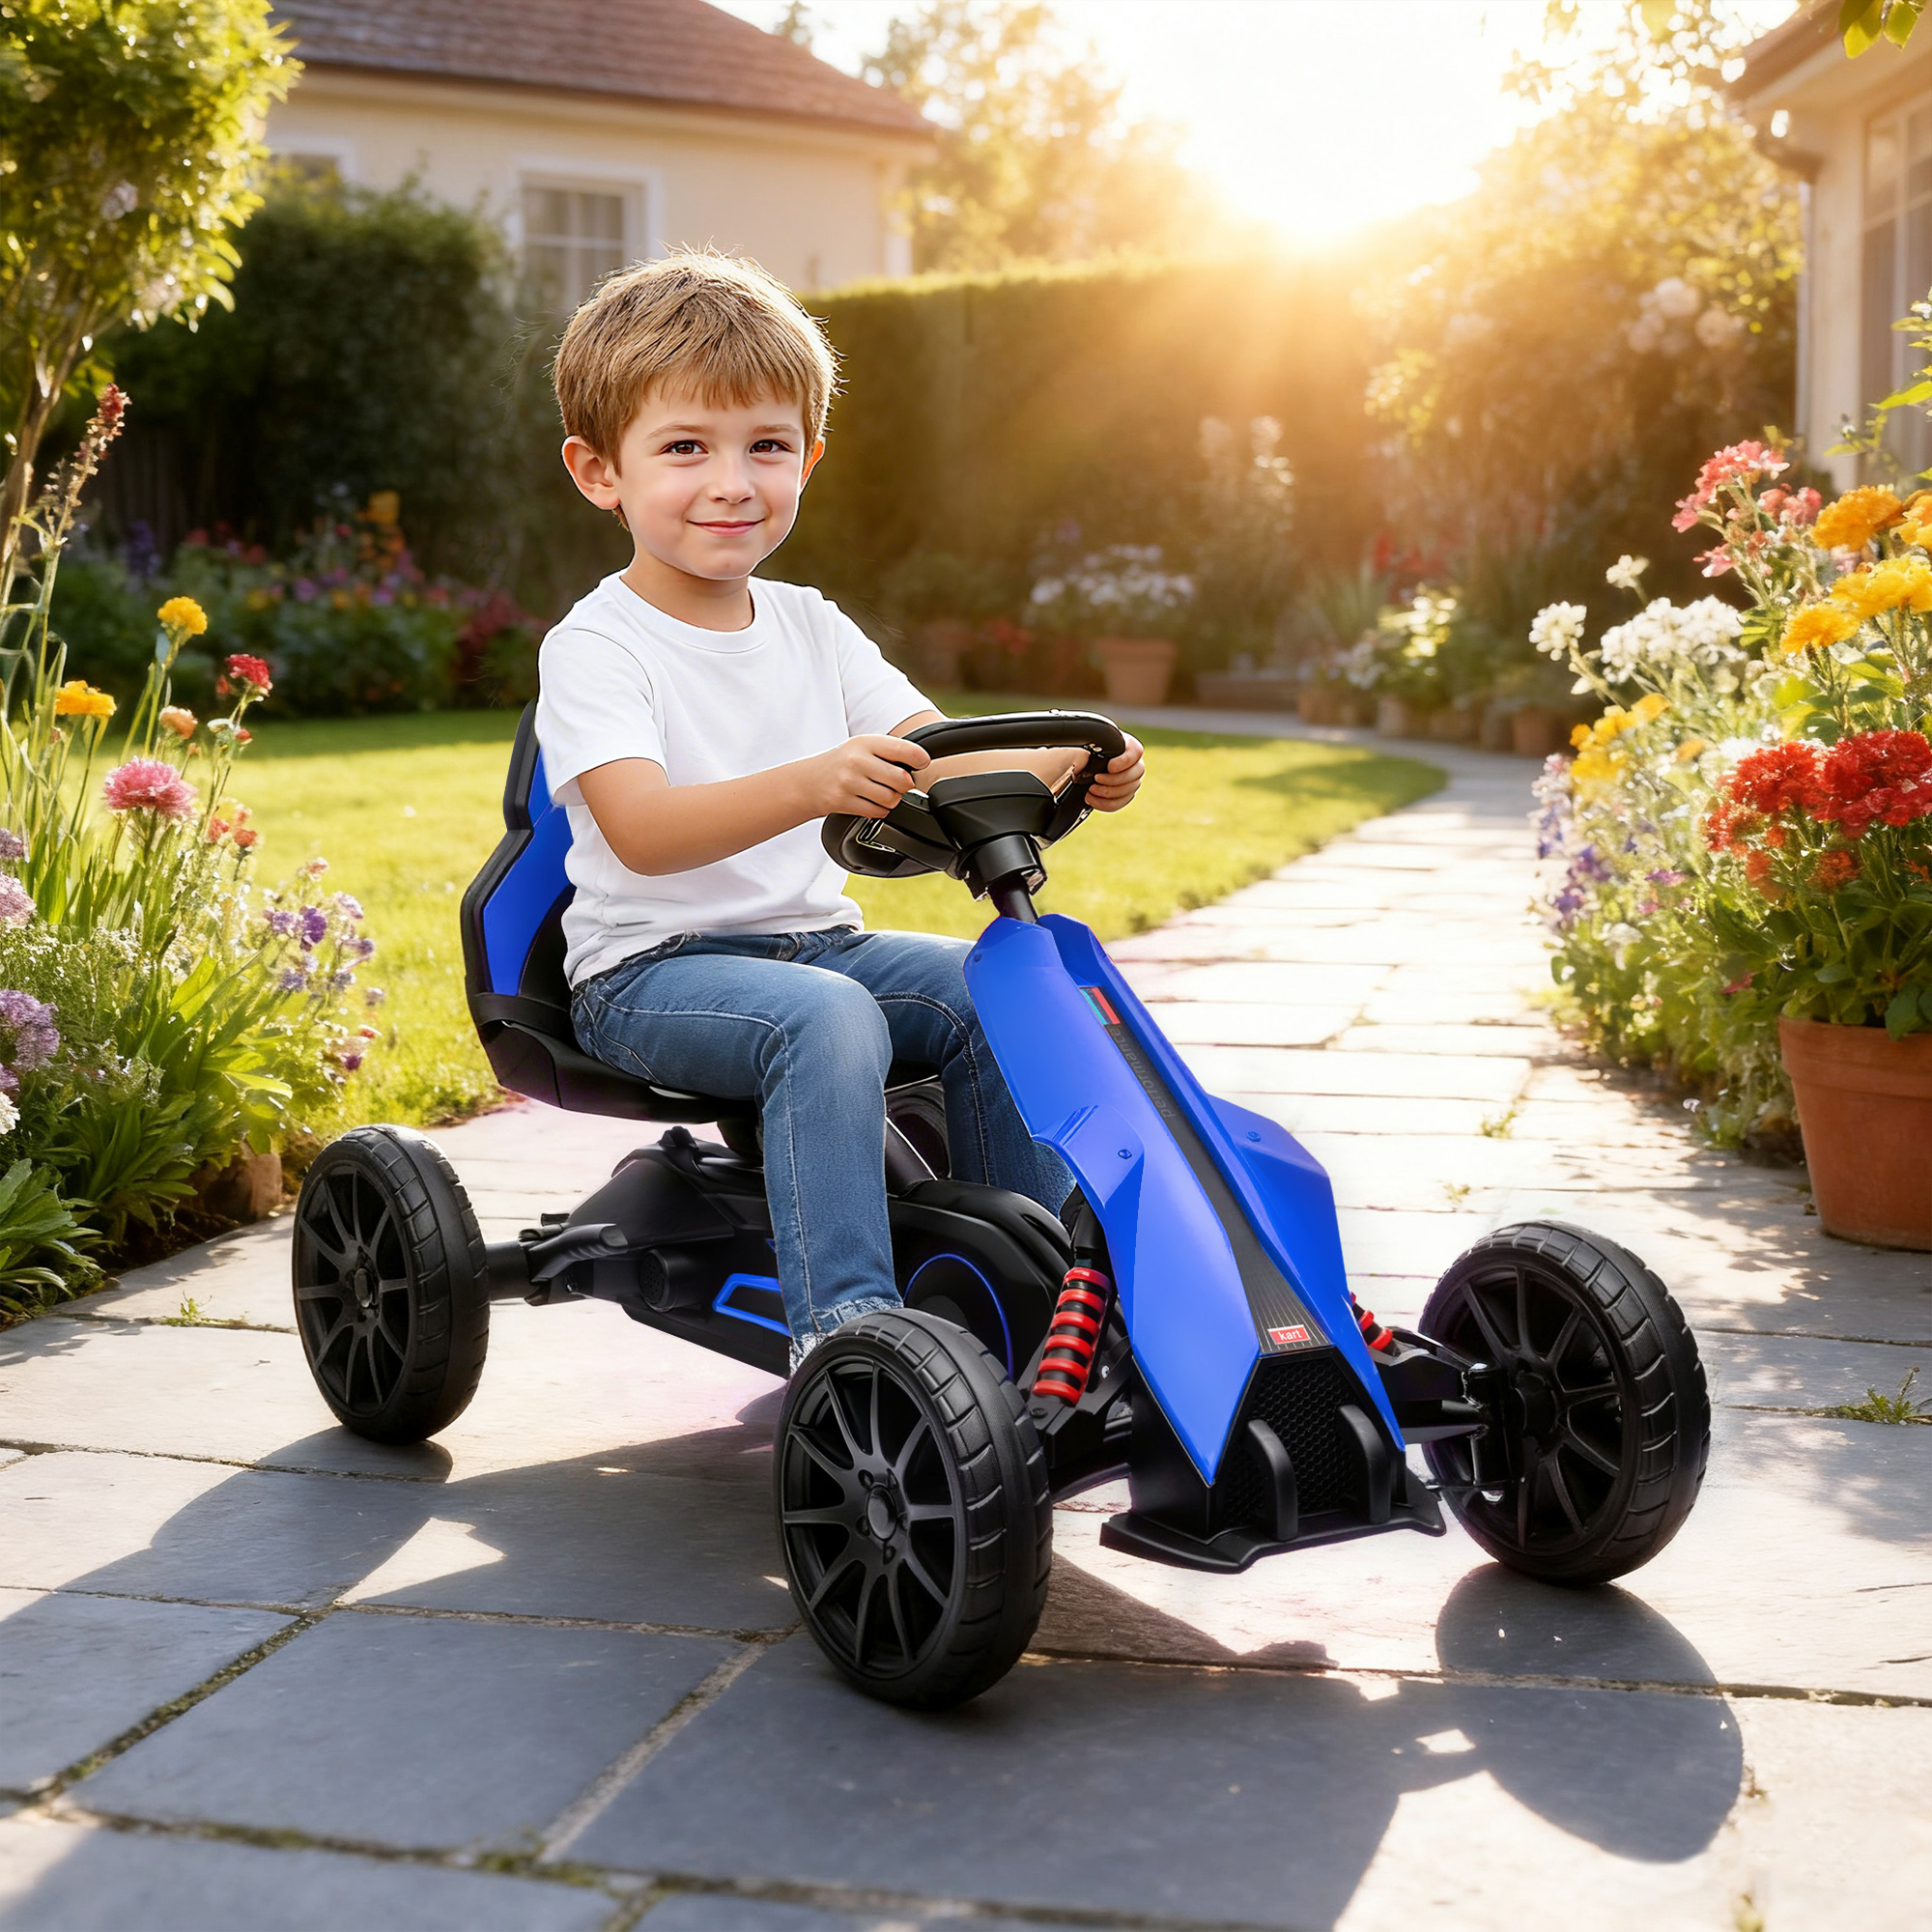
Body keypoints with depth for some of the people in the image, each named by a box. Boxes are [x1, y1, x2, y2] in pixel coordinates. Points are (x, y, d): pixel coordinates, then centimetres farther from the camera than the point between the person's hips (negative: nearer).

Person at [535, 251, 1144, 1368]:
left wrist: (1063, 767, -20)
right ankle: (844, 1321, -31)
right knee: (826, 1017, -33)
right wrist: (812, 786, -44)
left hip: (816, 938, 6)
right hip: (654, 969, -6)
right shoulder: (594, 648, -10)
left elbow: (939, 759, 2)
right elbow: (641, 829, -27)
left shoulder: (811, 627, 10)